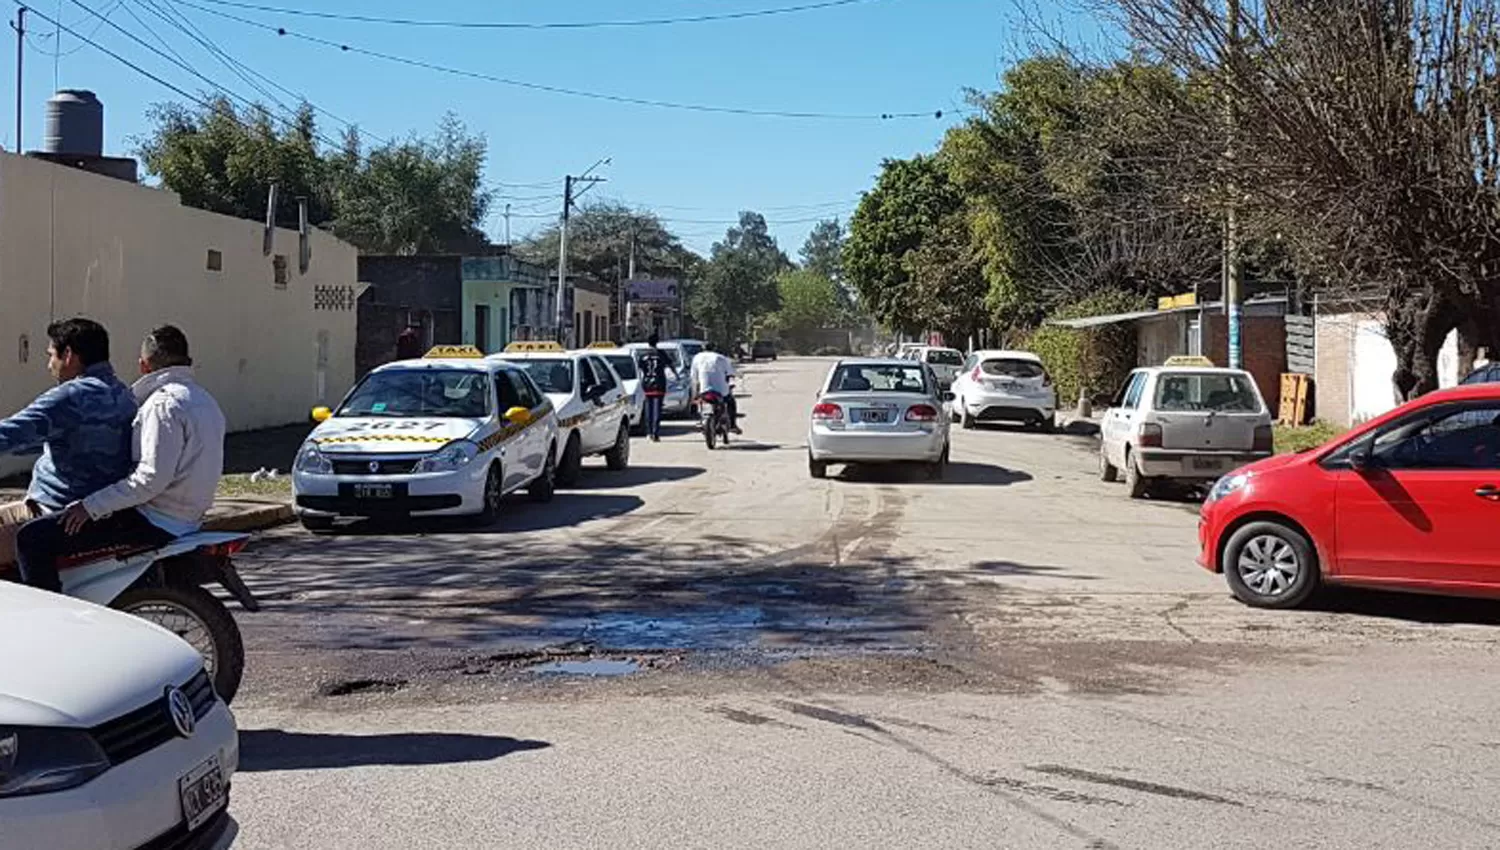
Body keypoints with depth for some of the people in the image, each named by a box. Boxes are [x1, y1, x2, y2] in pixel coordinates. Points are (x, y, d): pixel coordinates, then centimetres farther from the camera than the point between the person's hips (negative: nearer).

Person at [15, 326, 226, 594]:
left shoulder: (165, 403, -17)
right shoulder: (204, 400, 13)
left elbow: (152, 477, -24)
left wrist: (91, 506, -18)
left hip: (153, 521, -10)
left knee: (33, 538, -13)